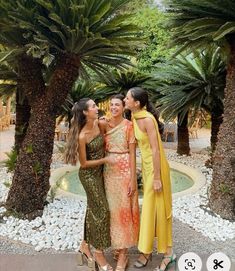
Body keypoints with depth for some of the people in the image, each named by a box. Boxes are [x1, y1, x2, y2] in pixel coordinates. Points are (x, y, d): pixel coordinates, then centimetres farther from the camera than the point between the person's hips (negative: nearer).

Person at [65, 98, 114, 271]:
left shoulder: (97, 124, -4)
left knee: (93, 209, 16)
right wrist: (105, 160, -17)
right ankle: (99, 254, 16)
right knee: (101, 210, -1)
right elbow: (84, 163, -18)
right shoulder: (82, 136, -25)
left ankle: (85, 246, 34)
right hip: (89, 175, -7)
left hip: (99, 172, 7)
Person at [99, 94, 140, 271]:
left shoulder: (129, 126, -7)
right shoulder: (105, 125, 7)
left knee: (124, 209, 1)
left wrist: (133, 179, -12)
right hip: (109, 171, 5)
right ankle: (117, 244, 30)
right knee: (112, 208, 12)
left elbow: (132, 154, -9)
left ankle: (123, 255, 11)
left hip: (124, 171, -5)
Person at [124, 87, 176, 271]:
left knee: (159, 208, 3)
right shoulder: (135, 118, 4)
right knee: (148, 208, 15)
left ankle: (168, 252, 20)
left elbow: (156, 150, -21)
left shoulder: (147, 119, -21)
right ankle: (147, 250, 29)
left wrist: (157, 178, -19)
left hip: (157, 167, -8)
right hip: (146, 166, 8)